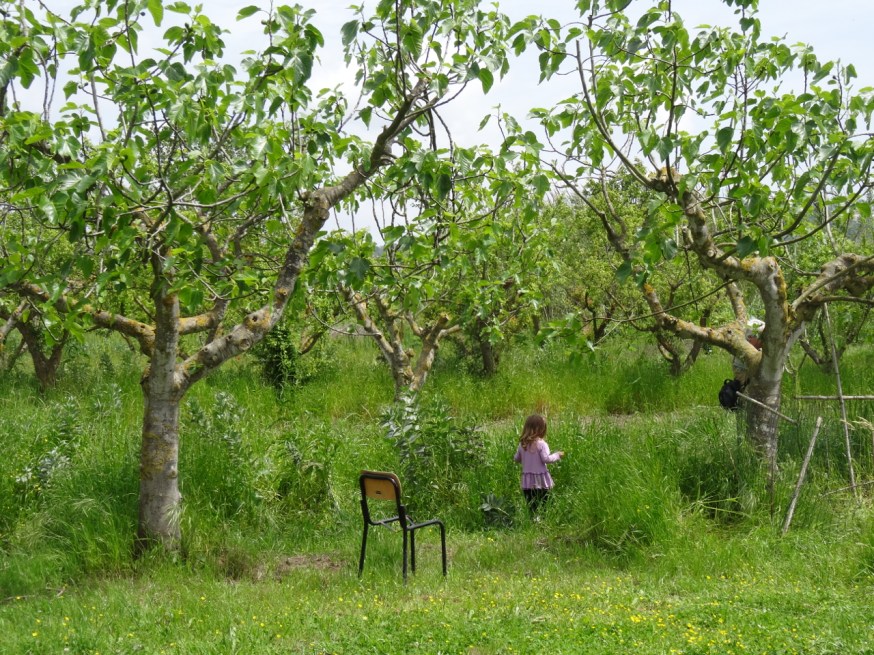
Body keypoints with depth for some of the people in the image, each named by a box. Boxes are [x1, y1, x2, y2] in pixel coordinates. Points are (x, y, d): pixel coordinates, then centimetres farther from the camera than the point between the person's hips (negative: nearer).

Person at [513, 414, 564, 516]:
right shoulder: (541, 444, -13)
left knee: (531, 508, 9)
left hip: (527, 482, 4)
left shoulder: (522, 444, 3)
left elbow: (516, 459, 12)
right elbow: (546, 459, -17)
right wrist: (557, 455, -2)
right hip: (541, 481, -4)